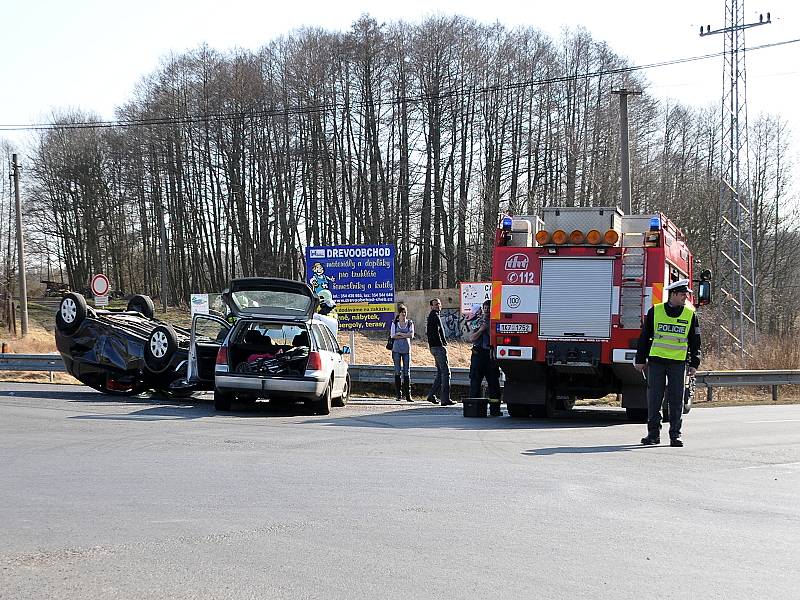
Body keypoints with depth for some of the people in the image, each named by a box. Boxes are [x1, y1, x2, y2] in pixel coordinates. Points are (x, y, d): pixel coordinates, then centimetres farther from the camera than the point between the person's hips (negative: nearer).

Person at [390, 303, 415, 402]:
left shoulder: (410, 323, 8)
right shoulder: (394, 323, 7)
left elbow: (411, 335, -5)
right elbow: (393, 336, -3)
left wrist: (399, 334, -9)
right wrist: (405, 335, -8)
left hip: (406, 349, 0)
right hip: (396, 349, 0)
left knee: (407, 372, -3)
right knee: (397, 371, 0)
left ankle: (408, 395, -3)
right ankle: (398, 394, 5)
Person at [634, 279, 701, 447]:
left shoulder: (690, 315, 6)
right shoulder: (655, 311, 3)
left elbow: (695, 342, 10)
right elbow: (644, 337, 8)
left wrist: (694, 364, 4)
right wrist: (640, 360, 5)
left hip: (678, 363, 0)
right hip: (656, 361, 0)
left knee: (677, 400, 0)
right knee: (654, 399, 1)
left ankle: (675, 435, 6)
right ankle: (653, 433, 9)